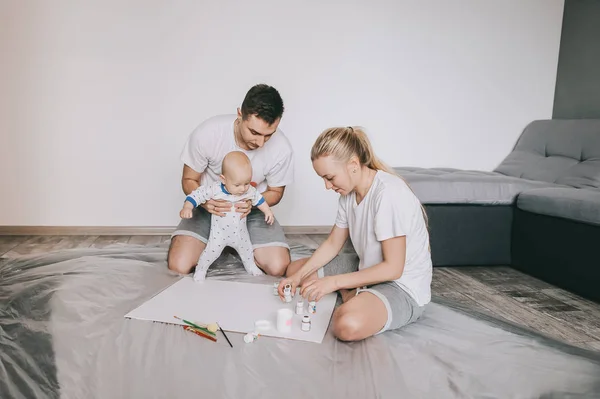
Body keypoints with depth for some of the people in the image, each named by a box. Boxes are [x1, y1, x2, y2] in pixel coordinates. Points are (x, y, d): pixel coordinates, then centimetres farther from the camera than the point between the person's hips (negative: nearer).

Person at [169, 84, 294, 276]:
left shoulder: (282, 149, -23)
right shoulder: (206, 133, -25)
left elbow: (275, 192, -4)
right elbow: (189, 180, -9)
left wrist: (253, 202, -27)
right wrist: (204, 200, -32)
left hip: (251, 210, 1)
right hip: (209, 207, 0)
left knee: (278, 267, -19)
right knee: (179, 266, -20)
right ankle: (213, 243, 16)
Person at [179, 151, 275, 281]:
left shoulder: (249, 190, -17)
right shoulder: (214, 189, -28)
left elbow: (258, 198, 3)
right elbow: (197, 195, -22)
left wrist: (268, 211, 4)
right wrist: (187, 207, -35)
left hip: (240, 232, 4)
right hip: (219, 232, -4)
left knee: (246, 249, 22)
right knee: (212, 251, -3)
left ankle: (251, 266, 51)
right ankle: (200, 269, 25)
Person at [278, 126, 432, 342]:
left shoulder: (388, 193, -27)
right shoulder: (349, 192, -1)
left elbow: (393, 268, -26)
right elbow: (332, 244, 8)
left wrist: (334, 282, -25)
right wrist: (299, 275, -4)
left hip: (403, 286, -9)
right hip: (368, 269, 9)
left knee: (349, 324, -38)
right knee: (294, 269, 9)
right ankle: (355, 298, 0)